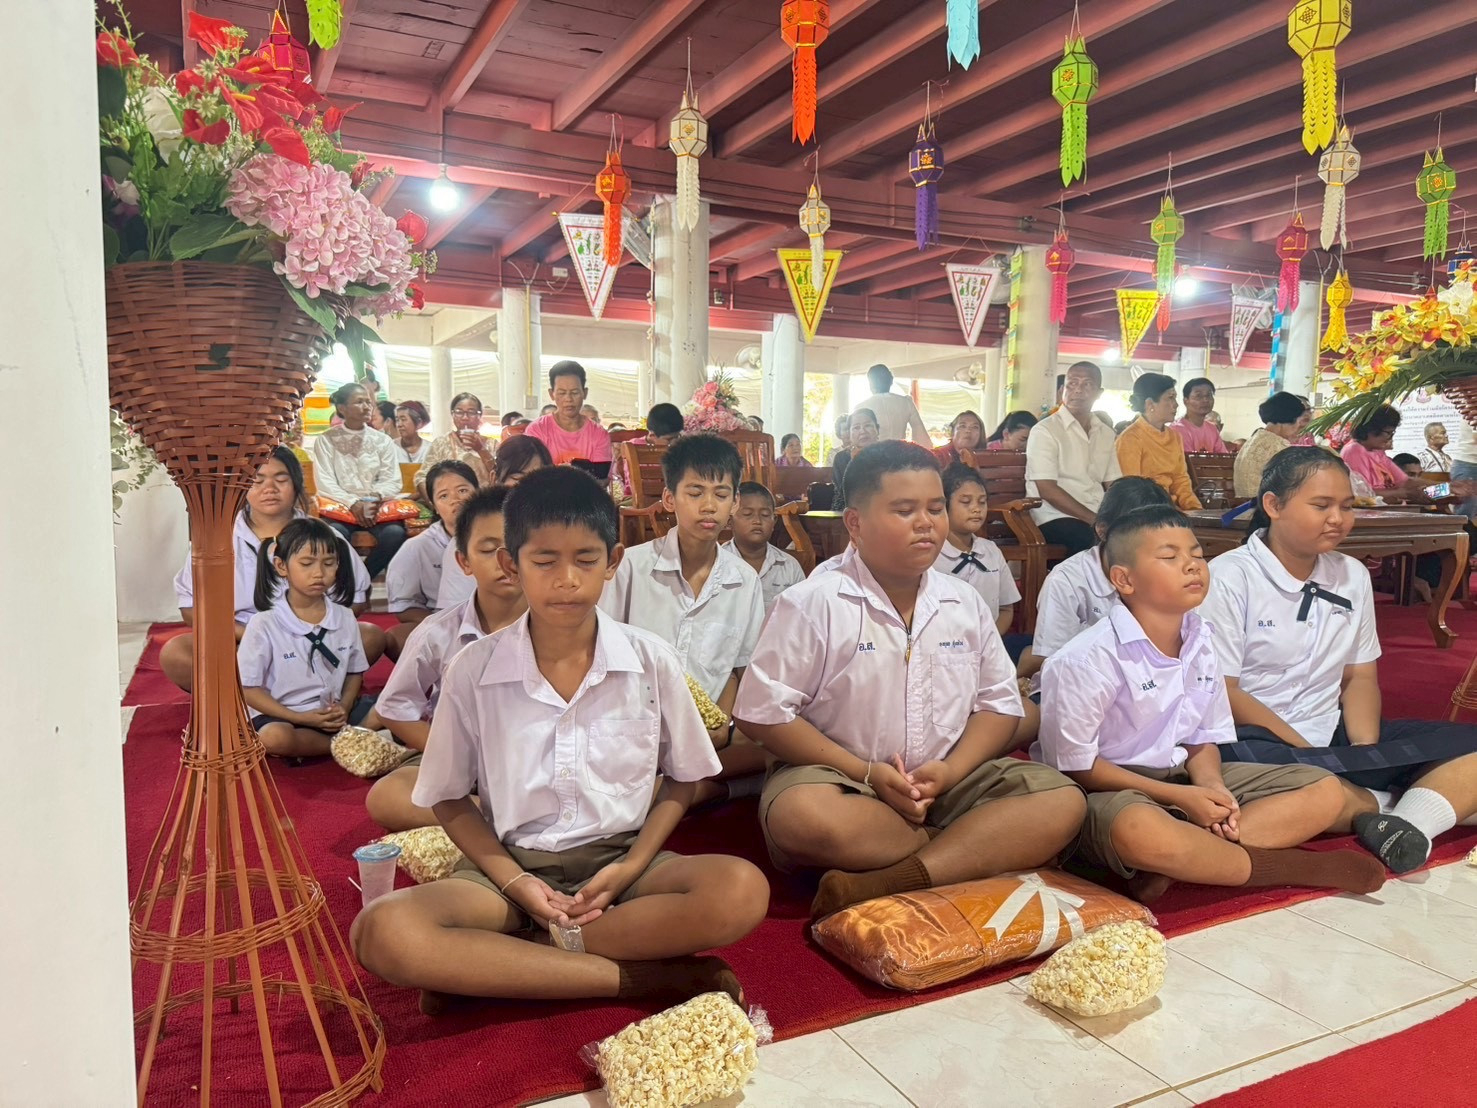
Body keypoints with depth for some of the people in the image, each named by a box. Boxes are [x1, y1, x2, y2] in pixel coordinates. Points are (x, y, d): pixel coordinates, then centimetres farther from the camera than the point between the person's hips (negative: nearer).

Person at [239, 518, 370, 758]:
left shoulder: (345, 618, 2)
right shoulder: (265, 624, -9)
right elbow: (249, 689, -7)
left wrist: (344, 708, -9)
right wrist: (300, 718, -16)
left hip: (333, 715, 3)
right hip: (281, 715, -3)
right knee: (274, 737, -36)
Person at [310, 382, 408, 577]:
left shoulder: (383, 441, 12)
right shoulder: (326, 440, 5)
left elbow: (393, 482, 5)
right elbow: (325, 483, -4)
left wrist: (376, 496, -17)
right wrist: (353, 503, -19)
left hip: (378, 508, 2)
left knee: (395, 533, -29)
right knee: (334, 533, -35)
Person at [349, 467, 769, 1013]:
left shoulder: (650, 661, -7)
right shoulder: (474, 670, -8)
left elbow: (682, 778, 5)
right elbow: (450, 798, 3)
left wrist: (631, 867, -10)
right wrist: (514, 882, -12)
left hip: (619, 858, 1)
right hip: (513, 863, 0)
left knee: (742, 891, -29)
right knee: (381, 932, -29)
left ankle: (480, 966, -19)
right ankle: (644, 977, -22)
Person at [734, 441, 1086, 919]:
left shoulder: (965, 602, 5)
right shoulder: (813, 604, -10)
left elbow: (999, 703, 8)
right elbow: (764, 712, -12)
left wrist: (950, 771, -11)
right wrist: (867, 773, -16)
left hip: (948, 780, 5)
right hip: (843, 776, -4)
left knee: (1063, 802, -15)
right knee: (803, 818, -36)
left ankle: (883, 884, -28)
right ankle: (983, 849, -15)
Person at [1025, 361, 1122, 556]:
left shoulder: (1106, 433, 16)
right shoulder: (1045, 430, -4)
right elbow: (1047, 490, -12)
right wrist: (1095, 520, -18)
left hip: (1098, 516, 6)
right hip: (1055, 516, -6)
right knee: (1097, 540, -34)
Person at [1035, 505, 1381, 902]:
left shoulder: (1200, 642, 3)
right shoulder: (1085, 660, -19)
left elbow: (1202, 739, 10)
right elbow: (1074, 765, -17)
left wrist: (1212, 788, -12)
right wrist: (1180, 798, -17)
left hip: (1185, 779, 8)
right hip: (1109, 791, -8)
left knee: (1324, 791, 0)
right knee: (1139, 830, -43)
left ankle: (1174, 865, -20)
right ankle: (1286, 867, -15)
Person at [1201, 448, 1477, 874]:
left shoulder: (1353, 576, 11)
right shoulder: (1228, 578, -8)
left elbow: (1359, 678, 12)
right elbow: (1222, 693, -12)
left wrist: (1367, 754, -7)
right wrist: (1310, 755, -16)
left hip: (1335, 736, 6)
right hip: (1263, 739, -6)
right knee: (1244, 759, -40)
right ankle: (1383, 805, -17)